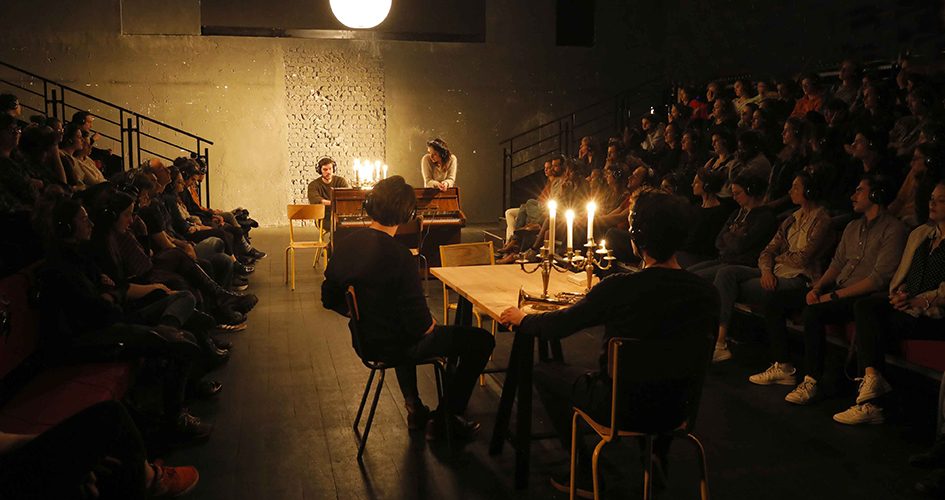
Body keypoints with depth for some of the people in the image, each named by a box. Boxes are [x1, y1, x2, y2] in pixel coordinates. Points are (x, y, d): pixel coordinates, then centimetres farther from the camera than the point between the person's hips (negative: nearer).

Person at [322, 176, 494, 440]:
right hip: (394, 347, -8)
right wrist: (431, 326, -3)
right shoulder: (398, 256, -28)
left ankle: (414, 407, 43)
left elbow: (330, 299, 5)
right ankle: (445, 419, 12)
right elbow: (420, 324, -25)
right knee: (481, 340, 3)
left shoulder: (345, 244, -7)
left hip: (365, 342, 8)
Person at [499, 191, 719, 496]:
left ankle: (584, 474, 19)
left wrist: (522, 319, 9)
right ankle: (655, 458, 35)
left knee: (544, 371, 17)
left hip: (620, 408, -5)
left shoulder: (619, 288, -24)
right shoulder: (707, 294, -13)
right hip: (674, 407, 5)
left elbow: (558, 327, -12)